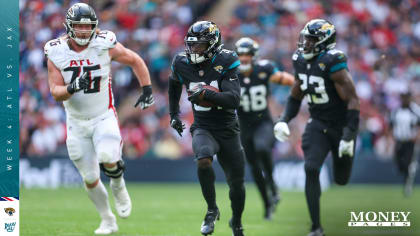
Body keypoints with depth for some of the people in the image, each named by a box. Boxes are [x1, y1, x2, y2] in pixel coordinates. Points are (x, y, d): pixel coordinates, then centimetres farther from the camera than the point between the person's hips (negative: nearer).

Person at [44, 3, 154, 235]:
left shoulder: (105, 45, -12)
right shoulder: (56, 53, -8)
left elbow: (135, 60, 4)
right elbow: (56, 92, -10)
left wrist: (147, 89, -2)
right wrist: (72, 88, -31)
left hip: (104, 117, -2)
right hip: (76, 122, 2)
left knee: (108, 159, -29)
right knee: (90, 179, 6)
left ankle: (118, 187, 6)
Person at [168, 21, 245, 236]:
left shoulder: (225, 63, -16)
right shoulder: (182, 64, -6)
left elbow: (234, 100, -26)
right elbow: (174, 84, 19)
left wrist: (206, 93, -36)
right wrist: (174, 114, 18)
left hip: (228, 131, 0)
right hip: (202, 128, 1)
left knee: (237, 183, 8)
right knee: (203, 160, -33)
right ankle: (212, 210, -14)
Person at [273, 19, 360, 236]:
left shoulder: (333, 62, -24)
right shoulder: (301, 61, -1)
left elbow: (352, 100, -23)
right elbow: (296, 96, 14)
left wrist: (349, 135, -25)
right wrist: (283, 120, -1)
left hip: (341, 126, -5)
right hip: (318, 124, 5)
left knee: (341, 180, 8)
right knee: (311, 169, -16)